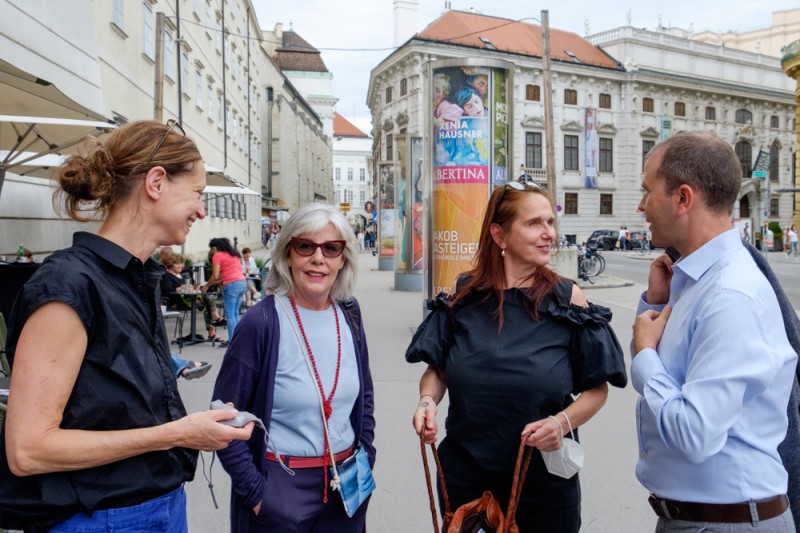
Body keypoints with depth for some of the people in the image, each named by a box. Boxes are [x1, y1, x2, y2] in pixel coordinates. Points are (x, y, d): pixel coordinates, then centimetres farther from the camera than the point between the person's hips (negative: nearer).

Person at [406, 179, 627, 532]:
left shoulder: (567, 297, -6)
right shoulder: (465, 294, -3)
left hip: (543, 477, -1)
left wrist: (563, 422, -20)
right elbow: (438, 369, 6)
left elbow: (597, 388, -2)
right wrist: (427, 400, -14)